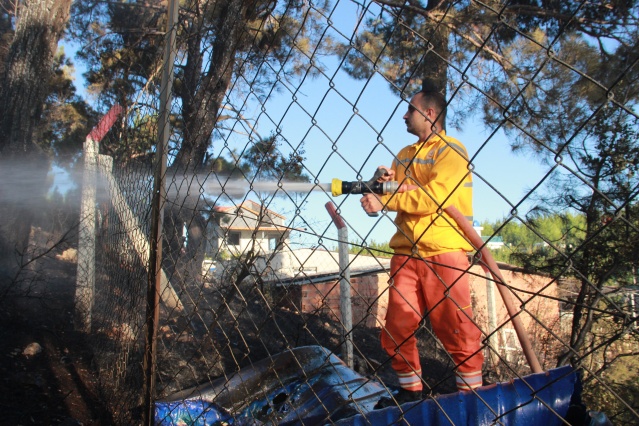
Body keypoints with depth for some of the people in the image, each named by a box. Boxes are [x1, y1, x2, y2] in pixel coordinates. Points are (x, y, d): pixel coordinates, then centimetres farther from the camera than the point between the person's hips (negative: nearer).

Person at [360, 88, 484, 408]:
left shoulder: (451, 150, -3)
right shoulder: (404, 154, 19)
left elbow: (434, 196, -17)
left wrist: (385, 202, -16)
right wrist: (392, 182, -2)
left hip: (443, 252, -6)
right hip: (405, 250, 7)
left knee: (456, 330, -1)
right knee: (397, 329, 7)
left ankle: (471, 394, 15)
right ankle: (410, 391, 23)